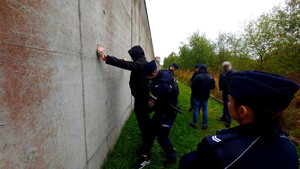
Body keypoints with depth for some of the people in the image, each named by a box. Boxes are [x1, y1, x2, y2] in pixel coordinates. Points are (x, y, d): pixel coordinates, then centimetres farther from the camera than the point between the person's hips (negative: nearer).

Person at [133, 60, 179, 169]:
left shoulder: (159, 87, -36)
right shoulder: (165, 73, -10)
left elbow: (151, 104, -23)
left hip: (166, 114, -9)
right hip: (162, 110, 9)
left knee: (162, 137, 7)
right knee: (151, 131, 13)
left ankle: (172, 157, 35)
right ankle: (145, 157, 27)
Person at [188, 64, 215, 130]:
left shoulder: (197, 76, -19)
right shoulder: (210, 77, -2)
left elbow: (192, 86, -19)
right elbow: (213, 87, 5)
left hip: (197, 96, -4)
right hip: (205, 97, 4)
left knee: (196, 109, 7)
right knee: (205, 110, 13)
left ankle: (194, 124, 17)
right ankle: (204, 124, 21)